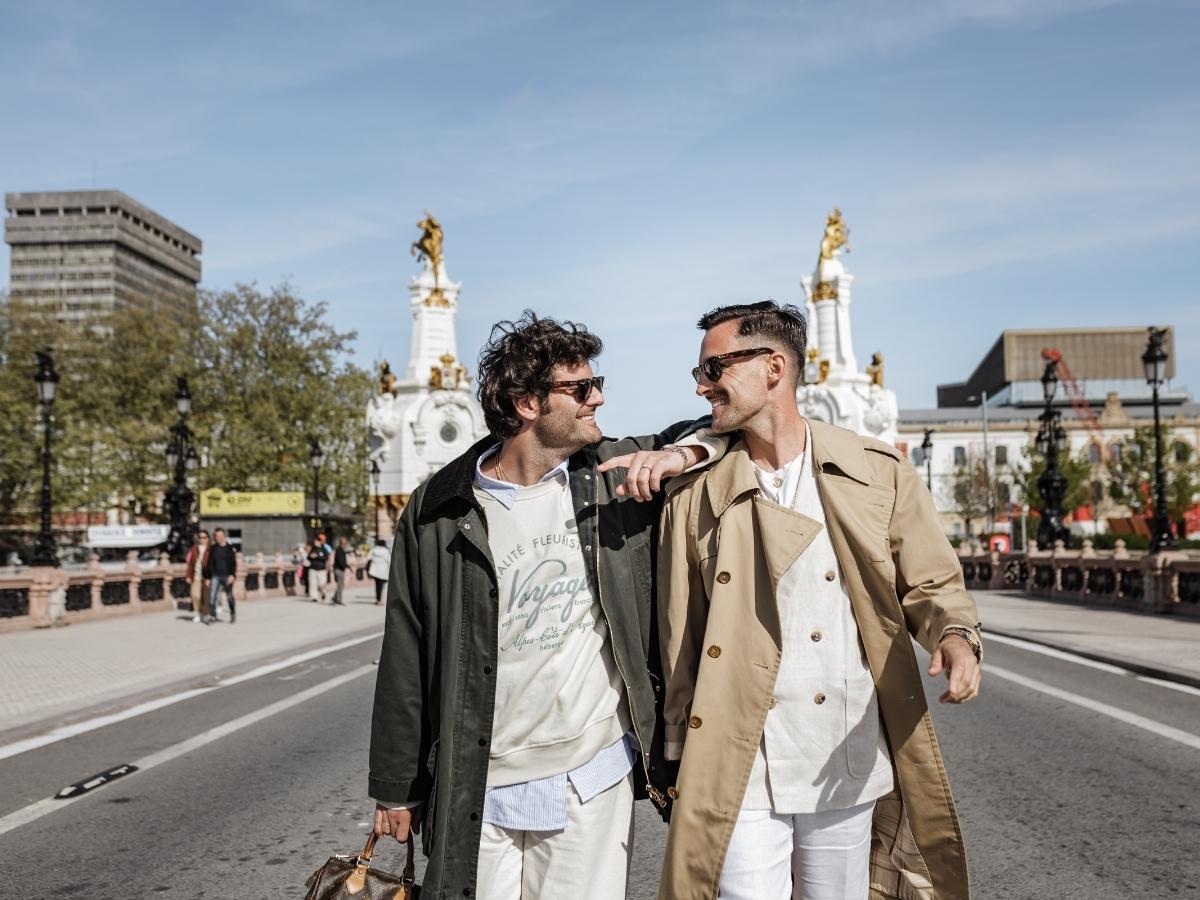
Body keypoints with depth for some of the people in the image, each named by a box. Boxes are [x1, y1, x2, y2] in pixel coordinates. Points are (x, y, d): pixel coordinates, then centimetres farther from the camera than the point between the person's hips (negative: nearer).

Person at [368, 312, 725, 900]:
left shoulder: (614, 474, -1)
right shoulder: (438, 512, -6)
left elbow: (714, 432, 12)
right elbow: (405, 659, 0)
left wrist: (679, 455, -11)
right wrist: (395, 789, 5)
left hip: (593, 781, 1)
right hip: (478, 791, -1)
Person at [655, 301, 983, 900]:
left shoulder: (879, 472, 1)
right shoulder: (693, 496, 0)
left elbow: (931, 582, 5)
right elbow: (680, 641, 3)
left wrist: (954, 634, -17)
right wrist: (679, 760, 5)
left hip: (850, 769, 1)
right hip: (739, 770, -1)